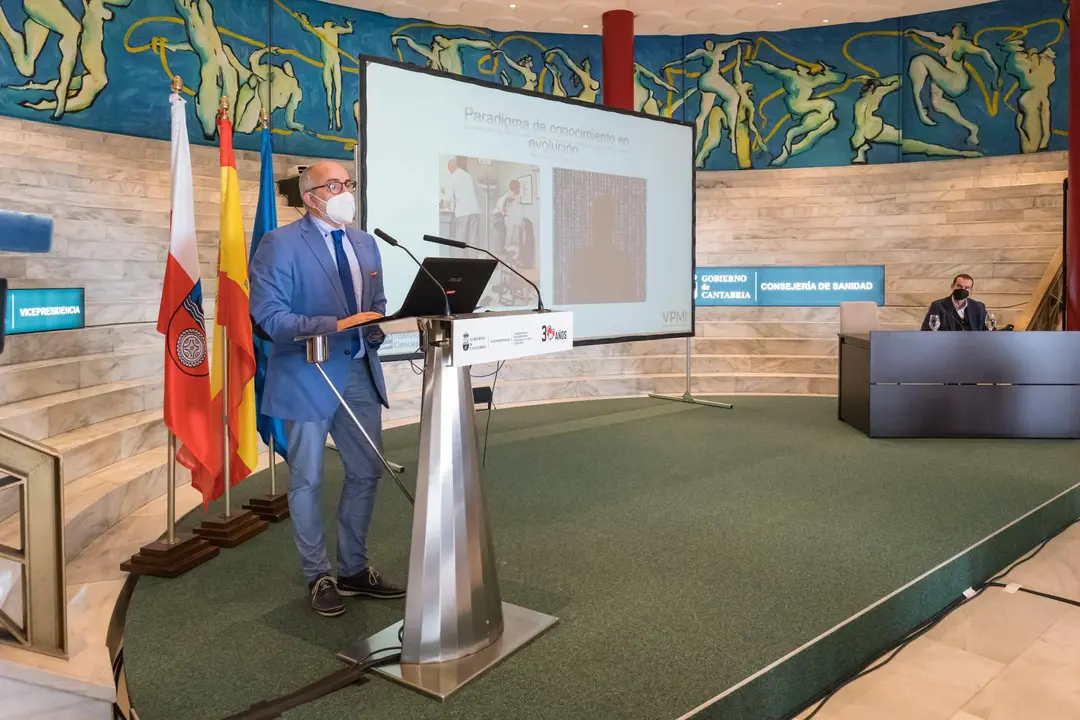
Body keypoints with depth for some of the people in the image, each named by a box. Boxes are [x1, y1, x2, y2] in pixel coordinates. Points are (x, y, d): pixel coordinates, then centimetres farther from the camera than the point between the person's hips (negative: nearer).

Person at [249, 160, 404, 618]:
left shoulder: (365, 243, 11)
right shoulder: (280, 244, -9)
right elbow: (269, 315, -17)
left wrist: (378, 327, -5)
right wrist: (336, 325, -25)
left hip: (361, 373, 6)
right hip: (309, 375, -6)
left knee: (365, 473, 12)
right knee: (307, 481, 7)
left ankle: (354, 570, 29)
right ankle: (319, 578, 24)